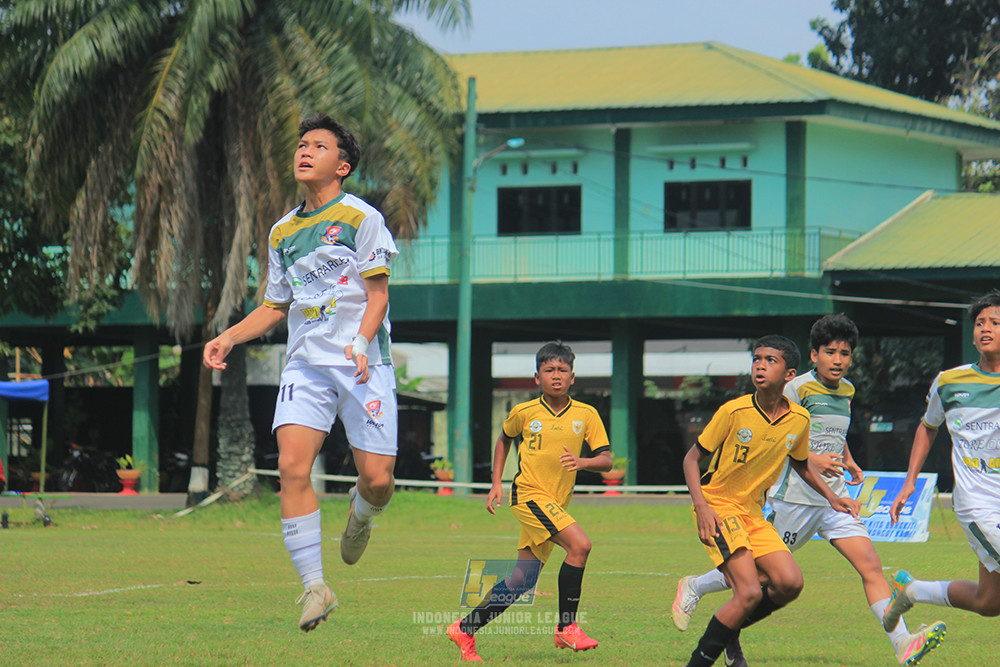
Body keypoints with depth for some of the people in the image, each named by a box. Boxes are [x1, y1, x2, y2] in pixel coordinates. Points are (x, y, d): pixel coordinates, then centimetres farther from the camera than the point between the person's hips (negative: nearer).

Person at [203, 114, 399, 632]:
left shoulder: (361, 218, 0)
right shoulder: (282, 232, 16)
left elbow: (378, 292, -3)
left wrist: (362, 342, -18)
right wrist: (230, 337, 9)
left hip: (362, 364, -4)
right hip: (305, 365, 4)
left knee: (376, 480, -7)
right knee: (292, 467, -17)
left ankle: (360, 515, 33)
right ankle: (314, 586, -13)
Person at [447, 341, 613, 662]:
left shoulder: (586, 415, 2)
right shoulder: (524, 412, -1)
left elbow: (606, 460, -1)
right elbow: (504, 439, 20)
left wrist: (581, 462, -21)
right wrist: (496, 483, 14)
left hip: (555, 504, 4)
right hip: (529, 494, -4)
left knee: (521, 581, 7)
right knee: (580, 544, -25)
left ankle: (465, 629, 21)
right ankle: (567, 627, -16)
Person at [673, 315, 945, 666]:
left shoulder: (846, 390, 13)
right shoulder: (798, 388, -11)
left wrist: (848, 461, 15)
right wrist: (812, 460, -21)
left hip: (834, 498, 6)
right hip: (796, 496, -6)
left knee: (870, 564, -8)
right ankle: (693, 588, 27)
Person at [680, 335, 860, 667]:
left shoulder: (799, 419, -1)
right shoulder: (733, 411, -15)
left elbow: (800, 463, 20)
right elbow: (692, 458, -6)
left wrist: (831, 497, 9)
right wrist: (701, 506, -19)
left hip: (753, 513, 6)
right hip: (717, 508, -6)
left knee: (790, 583, -9)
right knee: (750, 593, -21)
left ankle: (730, 631, 15)